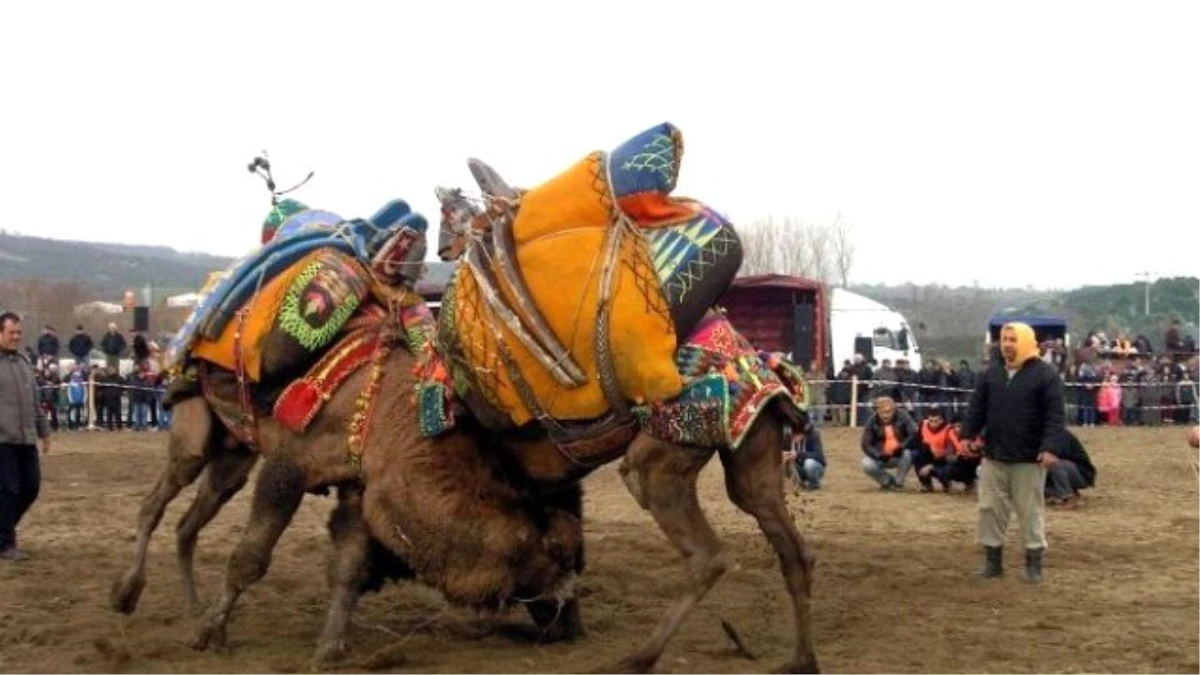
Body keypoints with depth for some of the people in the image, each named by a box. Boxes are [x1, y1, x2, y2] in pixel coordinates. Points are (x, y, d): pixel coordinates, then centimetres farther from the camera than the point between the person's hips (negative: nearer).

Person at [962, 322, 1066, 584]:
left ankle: (1034, 560, 13)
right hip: (993, 455, 5)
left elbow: (1054, 416, -12)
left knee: (1031, 511, 3)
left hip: (1029, 457, -5)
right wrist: (968, 434, -1)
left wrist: (1051, 447, -21)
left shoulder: (1045, 374, -7)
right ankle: (993, 558, 17)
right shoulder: (991, 373, 8)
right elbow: (977, 407, 11)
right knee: (990, 508, 7)